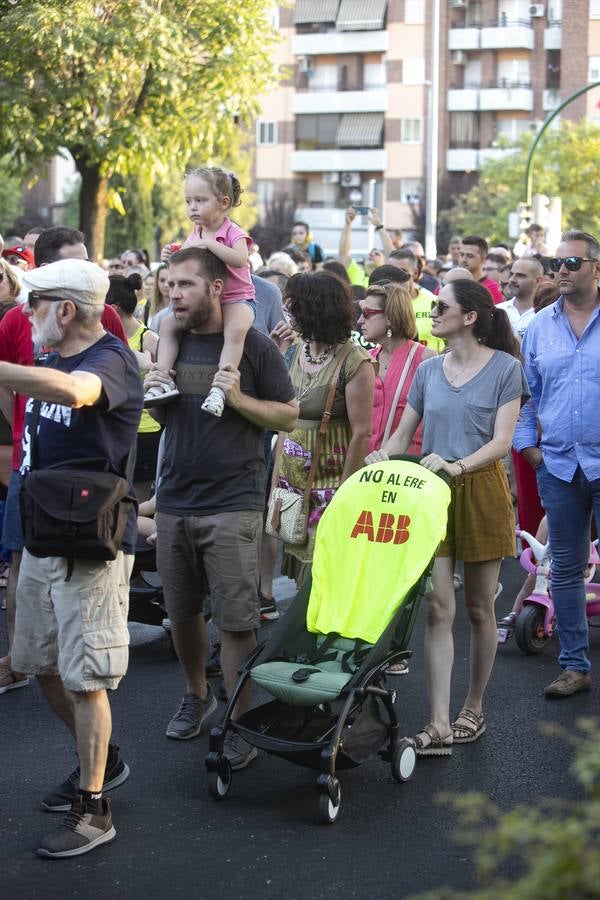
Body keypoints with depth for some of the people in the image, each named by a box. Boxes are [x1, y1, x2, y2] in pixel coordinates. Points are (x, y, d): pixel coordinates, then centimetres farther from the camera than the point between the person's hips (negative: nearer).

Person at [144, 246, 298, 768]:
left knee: (235, 620, -4)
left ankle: (240, 722, 6)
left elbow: (290, 416, -3)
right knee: (181, 611, 14)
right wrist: (154, 395, -2)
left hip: (233, 504, -5)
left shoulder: (253, 346, -6)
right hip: (174, 501, 5)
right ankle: (197, 694, 35)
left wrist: (238, 398, -18)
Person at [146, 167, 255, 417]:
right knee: (168, 323, -10)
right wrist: (172, 260, -6)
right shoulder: (192, 238, 10)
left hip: (237, 298, -7)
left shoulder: (233, 233, -9)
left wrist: (209, 243, -32)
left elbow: (240, 259, -31)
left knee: (235, 329, -37)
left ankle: (220, 388, -45)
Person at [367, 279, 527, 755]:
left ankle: (473, 710, 23)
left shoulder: (504, 367, -3)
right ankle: (439, 725, -8)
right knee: (438, 608, -5)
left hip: (481, 491, -3)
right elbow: (403, 434, 11)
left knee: (479, 608, 8)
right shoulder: (428, 370, 10)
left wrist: (457, 466, -25)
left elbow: (501, 441, -10)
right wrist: (381, 455, -10)